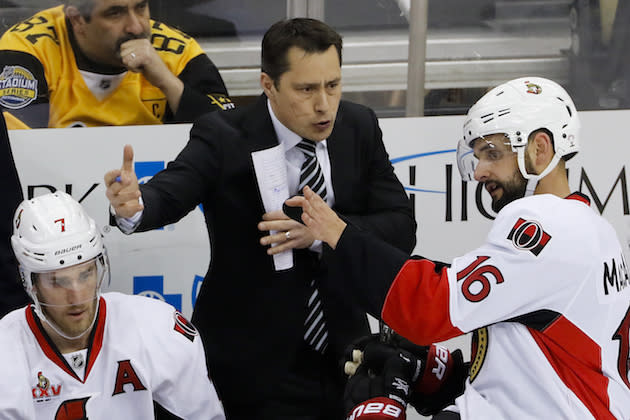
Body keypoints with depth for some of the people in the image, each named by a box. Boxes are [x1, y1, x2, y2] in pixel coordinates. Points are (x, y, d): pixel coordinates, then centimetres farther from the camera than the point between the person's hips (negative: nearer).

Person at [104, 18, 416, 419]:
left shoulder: (360, 128, -3)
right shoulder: (224, 138, -15)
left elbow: (401, 228, -7)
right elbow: (170, 194, -31)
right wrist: (135, 206, -54)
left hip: (342, 357, 5)